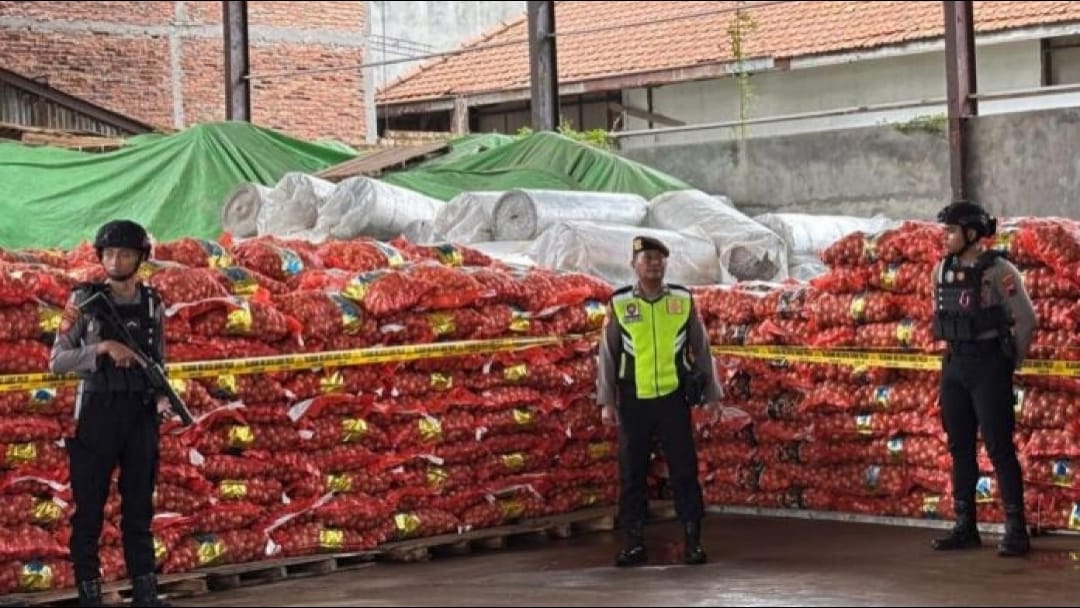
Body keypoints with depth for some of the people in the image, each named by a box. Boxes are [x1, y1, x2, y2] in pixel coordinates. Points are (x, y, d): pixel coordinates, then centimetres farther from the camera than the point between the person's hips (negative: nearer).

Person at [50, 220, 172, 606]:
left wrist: (163, 397, -4)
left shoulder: (152, 303, 7)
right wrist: (102, 348, -19)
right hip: (97, 414, -3)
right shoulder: (85, 301, -3)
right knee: (89, 512, 1)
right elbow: (57, 361, -6)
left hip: (141, 416, 3)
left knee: (139, 509, 9)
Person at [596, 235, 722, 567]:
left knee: (684, 470, 2)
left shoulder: (683, 300, 3)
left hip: (674, 398, 0)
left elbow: (701, 350, 7)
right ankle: (635, 543, 14)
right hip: (634, 401, 0)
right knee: (631, 473, 5)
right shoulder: (619, 303, 1)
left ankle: (693, 542, 9)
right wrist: (606, 401, -1)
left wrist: (711, 396, 7)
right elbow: (607, 354, 3)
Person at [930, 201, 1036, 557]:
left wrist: (1010, 364, -1)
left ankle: (1016, 531, -1)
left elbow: (1026, 320, -9)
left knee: (999, 448, -6)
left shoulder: (998, 270, -13)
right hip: (954, 366, 7)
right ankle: (965, 528, 17)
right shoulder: (942, 270, 6)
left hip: (989, 368, -7)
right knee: (960, 448, 9)